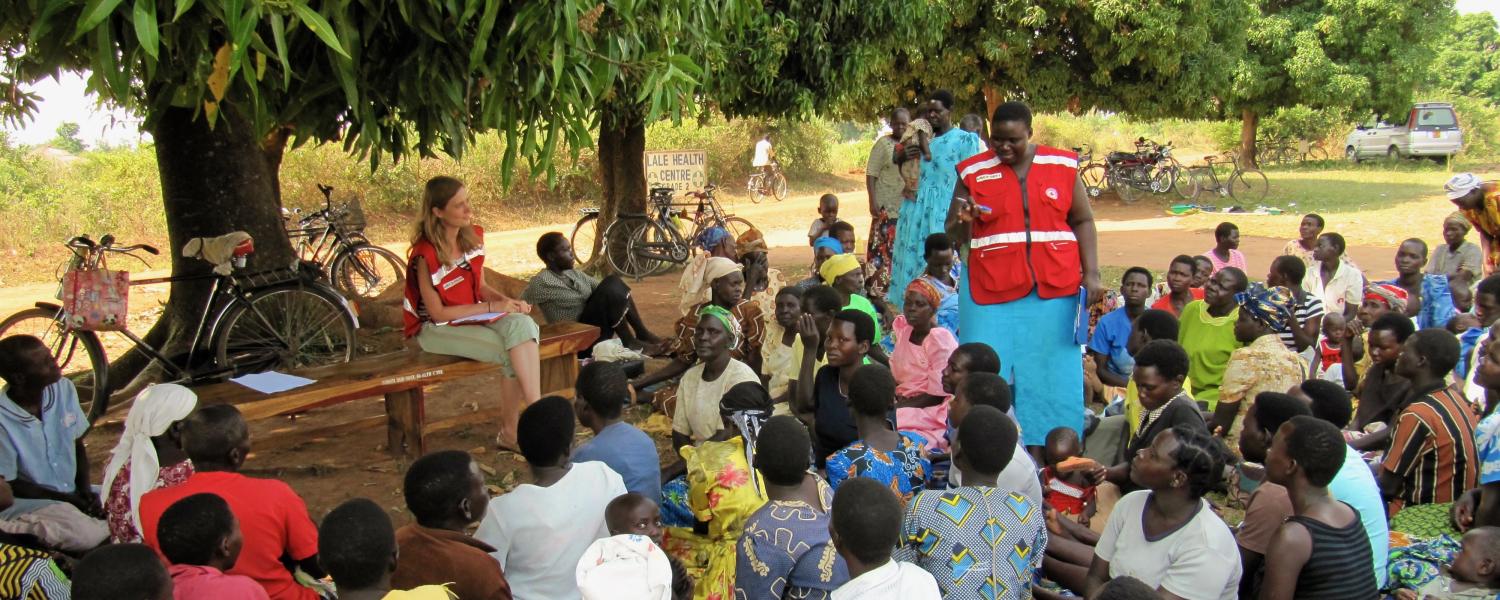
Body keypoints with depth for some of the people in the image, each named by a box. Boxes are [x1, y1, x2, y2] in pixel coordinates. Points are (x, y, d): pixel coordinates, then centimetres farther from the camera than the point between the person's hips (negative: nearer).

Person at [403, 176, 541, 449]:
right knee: (513, 352, -27)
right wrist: (492, 307, -19)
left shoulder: (473, 236, 2)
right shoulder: (426, 255, -19)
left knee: (522, 324, -26)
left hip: (474, 315, 6)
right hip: (437, 329, -6)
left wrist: (507, 301, -8)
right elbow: (438, 313, -17)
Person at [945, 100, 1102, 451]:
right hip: (990, 291, -1)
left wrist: (1091, 273, -1)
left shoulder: (1062, 166, 5)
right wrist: (964, 219, -17)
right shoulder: (973, 172, 3)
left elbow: (1083, 221, 10)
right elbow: (954, 237, 6)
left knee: (1050, 375, 4)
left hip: (1055, 290, 1)